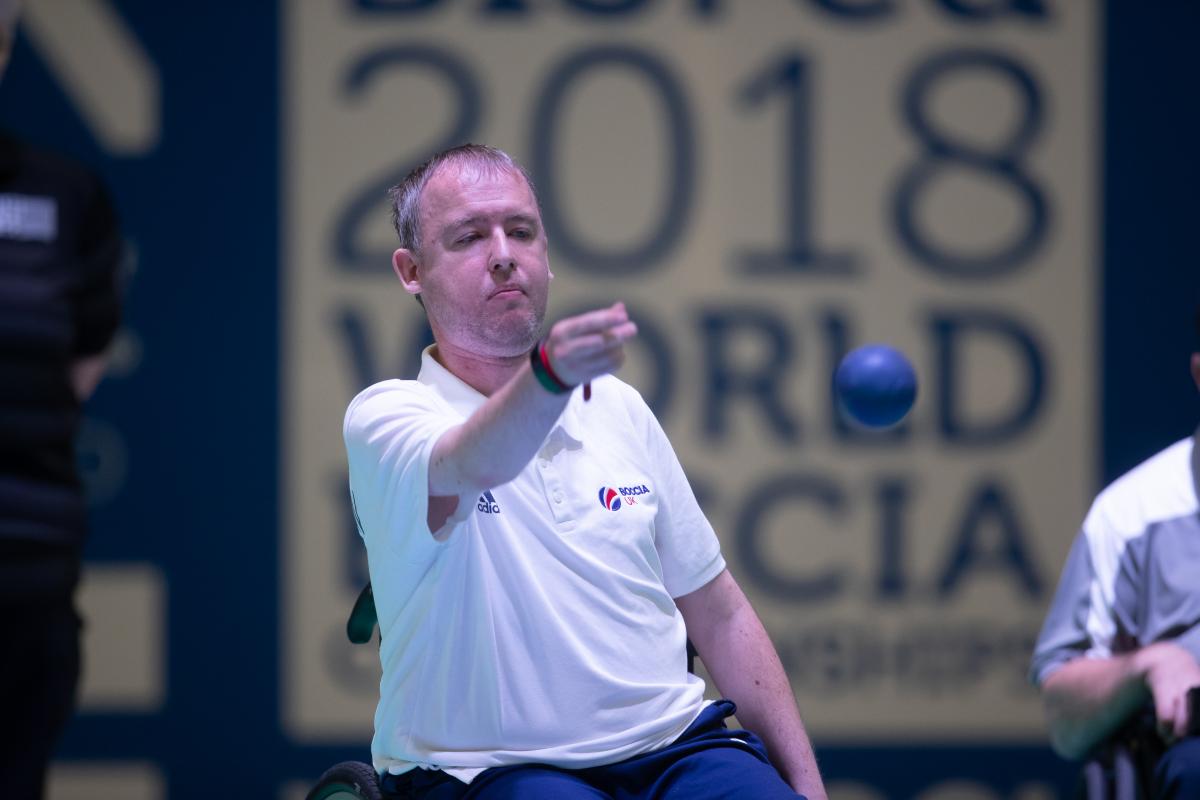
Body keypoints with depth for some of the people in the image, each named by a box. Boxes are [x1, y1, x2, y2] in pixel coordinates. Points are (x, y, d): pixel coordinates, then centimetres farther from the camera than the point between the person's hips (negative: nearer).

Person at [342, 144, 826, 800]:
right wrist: (551, 372, -51)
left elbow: (718, 614, 18)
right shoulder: (385, 417, -4)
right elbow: (476, 466, -30)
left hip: (673, 745, 5)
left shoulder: (617, 407, 15)